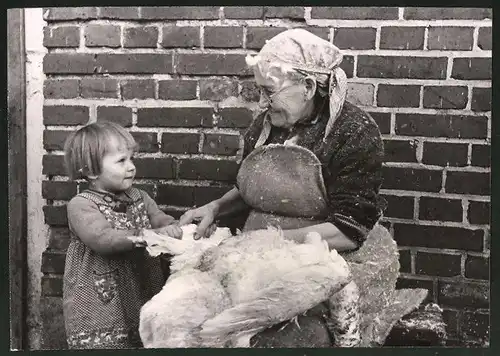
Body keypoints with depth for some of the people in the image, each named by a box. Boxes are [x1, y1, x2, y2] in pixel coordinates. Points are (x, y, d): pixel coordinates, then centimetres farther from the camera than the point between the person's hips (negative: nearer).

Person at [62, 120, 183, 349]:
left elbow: (165, 221, 3)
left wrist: (173, 229, -22)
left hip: (143, 297, 5)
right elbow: (103, 239, -23)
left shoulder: (139, 198, 10)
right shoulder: (81, 205, -10)